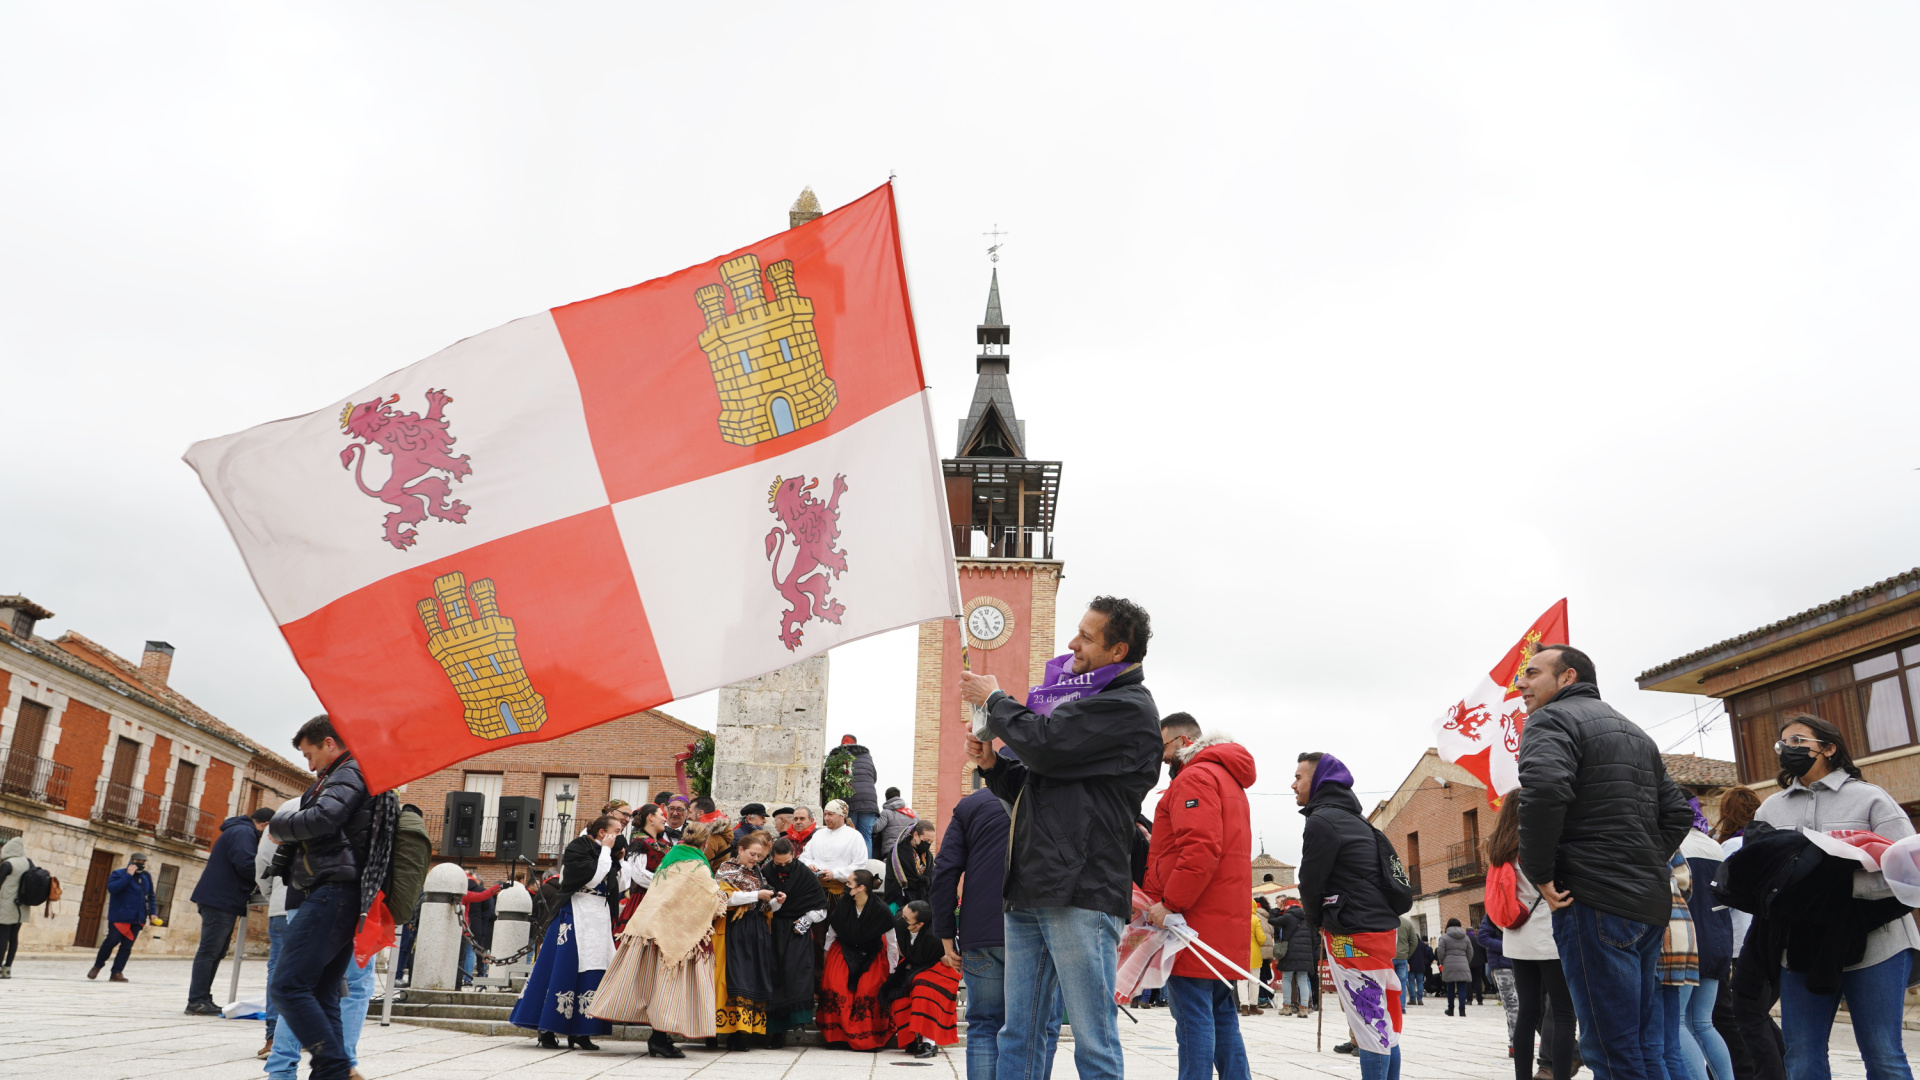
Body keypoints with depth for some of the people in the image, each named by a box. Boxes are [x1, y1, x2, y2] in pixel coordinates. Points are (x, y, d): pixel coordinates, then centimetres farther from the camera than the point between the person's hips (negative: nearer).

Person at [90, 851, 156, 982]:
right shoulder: (119, 874, -3)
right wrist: (128, 875, -22)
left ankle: (117, 972, 6)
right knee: (112, 940, -6)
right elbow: (112, 888, -21)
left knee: (127, 946, 1)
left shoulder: (147, 877, 11)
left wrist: (152, 912, 12)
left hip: (137, 918, 4)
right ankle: (98, 965, 20)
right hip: (118, 916, -4)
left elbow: (150, 896, 19)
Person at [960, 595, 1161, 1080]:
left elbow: (1044, 745, -19)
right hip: (1030, 893, 9)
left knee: (1093, 1040, -3)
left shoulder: (1128, 707, -6)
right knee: (1018, 1035, 12)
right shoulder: (1081, 698, 22)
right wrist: (992, 764, 7)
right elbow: (1034, 790, 27)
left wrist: (995, 699, -2)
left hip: (1081, 894, -9)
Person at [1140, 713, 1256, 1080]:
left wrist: (1169, 905, -19)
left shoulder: (1196, 777, -9)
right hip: (1226, 922, 10)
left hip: (1195, 922, -10)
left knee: (1193, 1017, -9)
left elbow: (1201, 848, -22)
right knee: (1222, 1016, 13)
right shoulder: (1227, 777, 23)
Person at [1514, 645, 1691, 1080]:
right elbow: (1676, 813, 25)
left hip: (1595, 902, -9)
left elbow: (1543, 790, -25)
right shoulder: (1635, 733, 24)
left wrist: (1541, 874, -15)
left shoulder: (1552, 718, -5)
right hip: (1650, 905, 9)